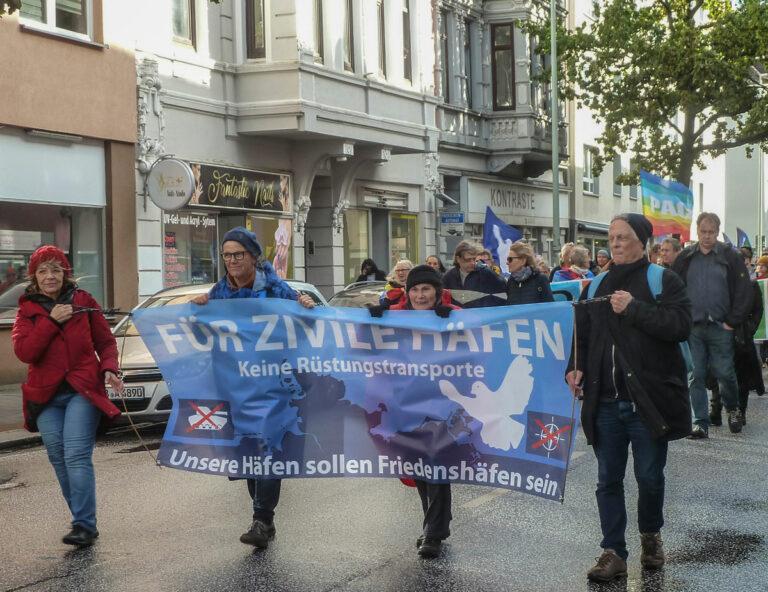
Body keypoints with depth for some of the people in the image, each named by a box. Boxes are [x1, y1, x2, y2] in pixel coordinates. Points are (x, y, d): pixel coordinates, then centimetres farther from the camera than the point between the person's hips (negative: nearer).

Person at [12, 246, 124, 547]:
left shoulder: (83, 301, 5)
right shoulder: (27, 310, 7)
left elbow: (106, 341, 9)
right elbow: (23, 351, -8)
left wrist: (109, 369, -9)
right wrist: (51, 320, -14)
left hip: (82, 390, -3)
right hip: (46, 395, 3)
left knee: (76, 456, -15)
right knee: (59, 461, 6)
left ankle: (84, 525, -12)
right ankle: (83, 521, 18)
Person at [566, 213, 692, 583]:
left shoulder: (664, 281, -2)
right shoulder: (595, 286, 13)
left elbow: (681, 326, -16)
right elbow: (581, 333, 18)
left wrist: (635, 309, -19)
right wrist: (575, 367, 2)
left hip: (648, 399, -4)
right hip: (605, 401, 4)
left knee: (650, 477, 8)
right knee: (608, 480, 5)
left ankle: (650, 535, 33)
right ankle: (613, 553, 12)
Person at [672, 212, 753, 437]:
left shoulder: (731, 257, 1)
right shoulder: (685, 258, 7)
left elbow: (744, 292, -2)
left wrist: (733, 322, -7)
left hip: (720, 328, -2)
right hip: (692, 327, 2)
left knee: (725, 374, 1)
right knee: (696, 377, 2)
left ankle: (733, 409, 29)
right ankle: (701, 423, 9)